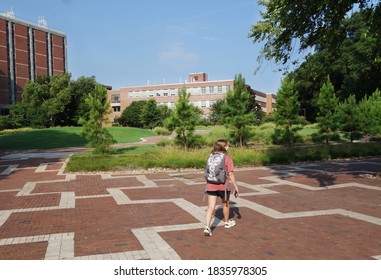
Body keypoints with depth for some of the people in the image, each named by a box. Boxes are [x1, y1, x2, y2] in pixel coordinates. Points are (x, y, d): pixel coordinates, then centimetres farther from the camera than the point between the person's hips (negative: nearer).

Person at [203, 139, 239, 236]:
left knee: (211, 207, 3)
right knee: (226, 203, 21)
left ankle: (207, 227, -12)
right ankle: (227, 222, 40)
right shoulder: (227, 158, -8)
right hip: (223, 185, -3)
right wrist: (236, 187, -6)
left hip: (211, 185, 3)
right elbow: (230, 174, -11)